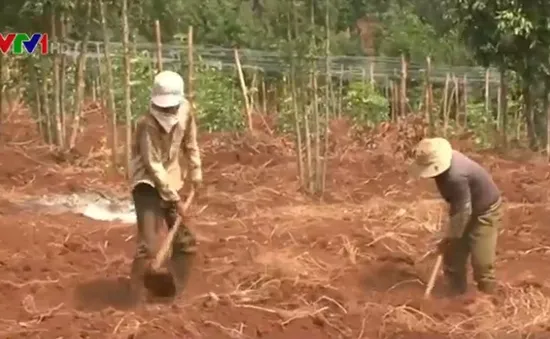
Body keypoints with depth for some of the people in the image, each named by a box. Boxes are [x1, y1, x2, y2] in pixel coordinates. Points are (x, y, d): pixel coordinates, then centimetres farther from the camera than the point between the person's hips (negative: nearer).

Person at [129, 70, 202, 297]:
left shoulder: (185, 110, -8)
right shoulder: (147, 125, -26)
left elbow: (190, 142, 11)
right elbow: (153, 165, -25)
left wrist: (195, 171, 11)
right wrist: (174, 198, -24)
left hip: (171, 180, 7)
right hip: (147, 183, -7)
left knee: (186, 241, 11)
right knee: (148, 243, -17)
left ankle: (174, 289, 28)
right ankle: (137, 293, -1)